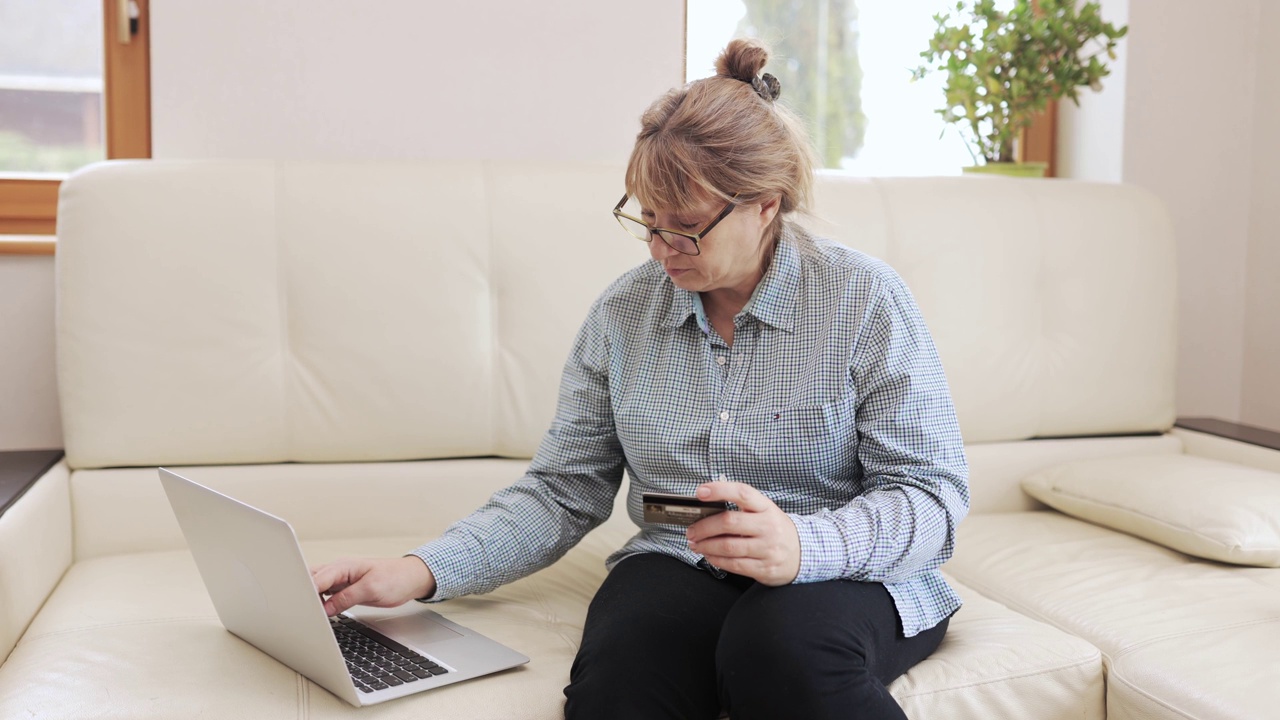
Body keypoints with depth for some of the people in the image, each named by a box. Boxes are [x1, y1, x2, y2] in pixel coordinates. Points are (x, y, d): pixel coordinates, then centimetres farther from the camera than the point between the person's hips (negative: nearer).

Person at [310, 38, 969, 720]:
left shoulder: (865, 298, -5)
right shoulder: (623, 312, 5)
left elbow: (930, 492, -9)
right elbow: (562, 491, 5)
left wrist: (804, 544, -29)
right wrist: (424, 570, -9)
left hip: (849, 572, -1)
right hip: (677, 567, 2)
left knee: (784, 650, -37)